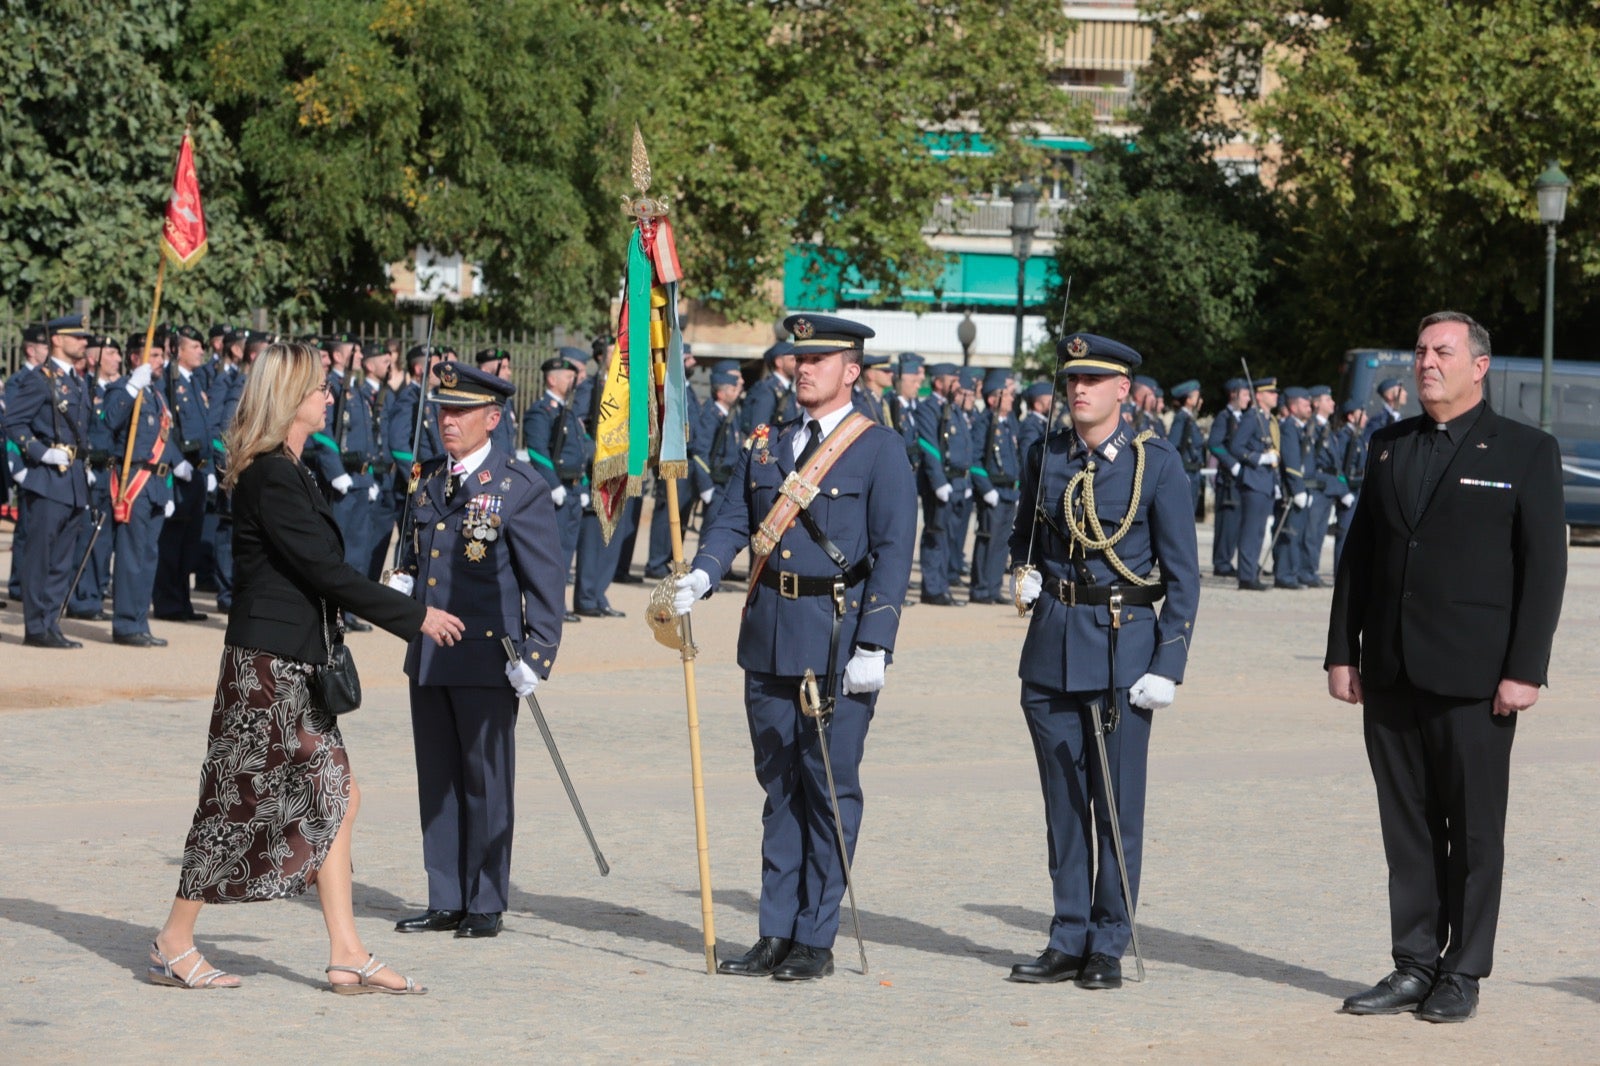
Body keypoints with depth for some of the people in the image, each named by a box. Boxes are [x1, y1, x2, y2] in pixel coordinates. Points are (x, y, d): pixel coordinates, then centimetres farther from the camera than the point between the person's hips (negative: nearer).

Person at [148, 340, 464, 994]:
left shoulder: (287, 472, 14)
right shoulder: (271, 476, -17)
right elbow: (324, 570, -20)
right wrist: (416, 616, -14)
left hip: (294, 667, 10)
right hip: (265, 663, -10)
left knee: (336, 797, 6)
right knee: (241, 800, -1)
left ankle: (347, 957, 7)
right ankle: (174, 945, 10)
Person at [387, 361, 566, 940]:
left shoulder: (520, 488, -8)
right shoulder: (429, 480, 12)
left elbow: (547, 581, -8)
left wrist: (536, 654, -15)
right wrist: (403, 582, 4)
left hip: (488, 658, -7)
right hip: (429, 656, 7)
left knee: (485, 782, 1)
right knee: (436, 781, 11)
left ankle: (485, 906, 10)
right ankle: (446, 901, 19)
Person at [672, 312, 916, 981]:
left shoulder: (880, 449, -4)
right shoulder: (766, 445, 14)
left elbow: (894, 551, -9)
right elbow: (732, 522, 9)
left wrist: (873, 647, -16)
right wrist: (700, 578, -12)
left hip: (839, 640, -5)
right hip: (769, 638, 5)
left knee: (830, 787, -1)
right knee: (778, 786, 10)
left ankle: (816, 940, 6)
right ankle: (776, 935, 15)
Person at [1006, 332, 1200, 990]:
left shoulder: (1156, 463, -5)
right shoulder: (1046, 456, 7)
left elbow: (1182, 573, -4)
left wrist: (1169, 665, -10)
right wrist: (1025, 572, 1)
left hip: (1123, 645, -4)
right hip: (1052, 643, 4)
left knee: (1118, 803, 0)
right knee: (1063, 802, 8)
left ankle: (1108, 947, 8)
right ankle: (1069, 941, 16)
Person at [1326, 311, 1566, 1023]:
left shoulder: (1526, 452, -1)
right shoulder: (1389, 446, 13)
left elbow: (1544, 566, -5)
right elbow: (1357, 554, 14)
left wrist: (1524, 670, -11)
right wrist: (1342, 652, 8)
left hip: (1473, 676, -4)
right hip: (1390, 673, 5)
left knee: (1475, 830, 2)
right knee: (1407, 829, 8)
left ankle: (1463, 976, 10)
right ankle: (1414, 967, 15)